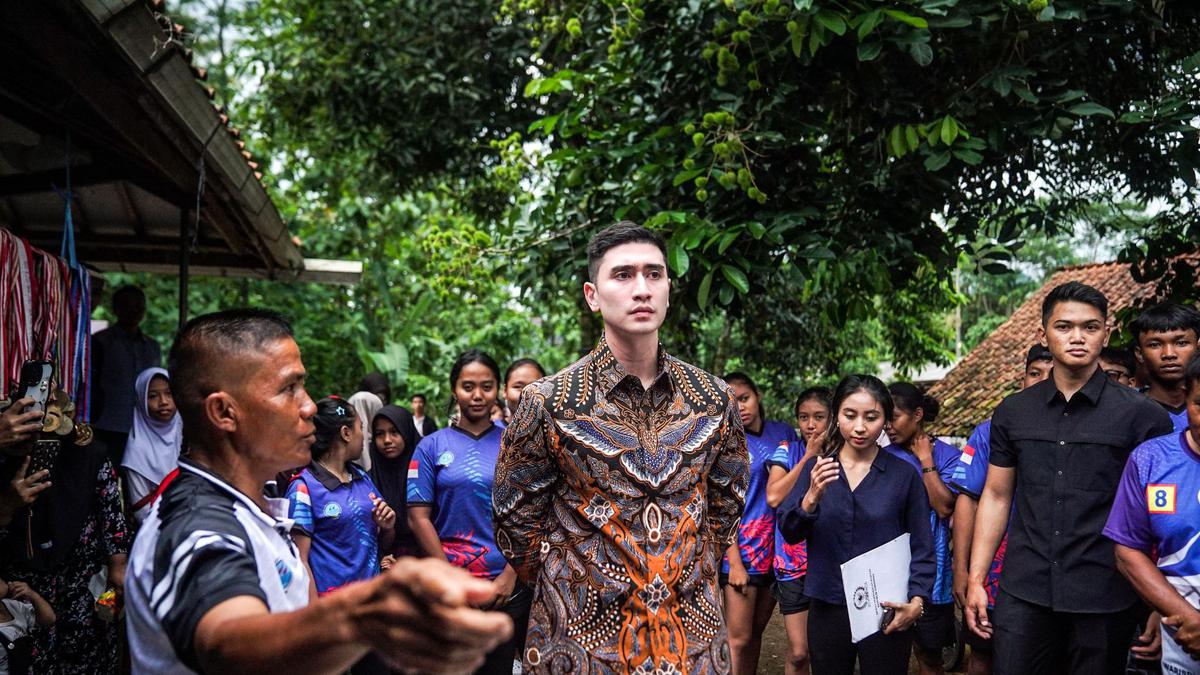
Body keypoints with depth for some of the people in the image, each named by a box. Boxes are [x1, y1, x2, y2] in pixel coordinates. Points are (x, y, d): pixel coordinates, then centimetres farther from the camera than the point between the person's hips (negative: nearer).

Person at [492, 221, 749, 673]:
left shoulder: (714, 400, 0)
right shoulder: (547, 403, -9)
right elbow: (516, 522, -1)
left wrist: (693, 576, 12)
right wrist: (566, 590, 3)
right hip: (583, 638, -3)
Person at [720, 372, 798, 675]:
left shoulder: (784, 432, 6)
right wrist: (734, 562, -13)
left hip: (778, 547, 4)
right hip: (743, 548, -4)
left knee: (757, 631, 13)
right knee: (739, 639, -4)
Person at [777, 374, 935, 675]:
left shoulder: (903, 474, -1)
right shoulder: (816, 468, 4)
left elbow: (922, 547, 3)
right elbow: (789, 531, -6)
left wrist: (917, 600, -10)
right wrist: (812, 497, -23)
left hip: (887, 614, -2)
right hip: (827, 608, 2)